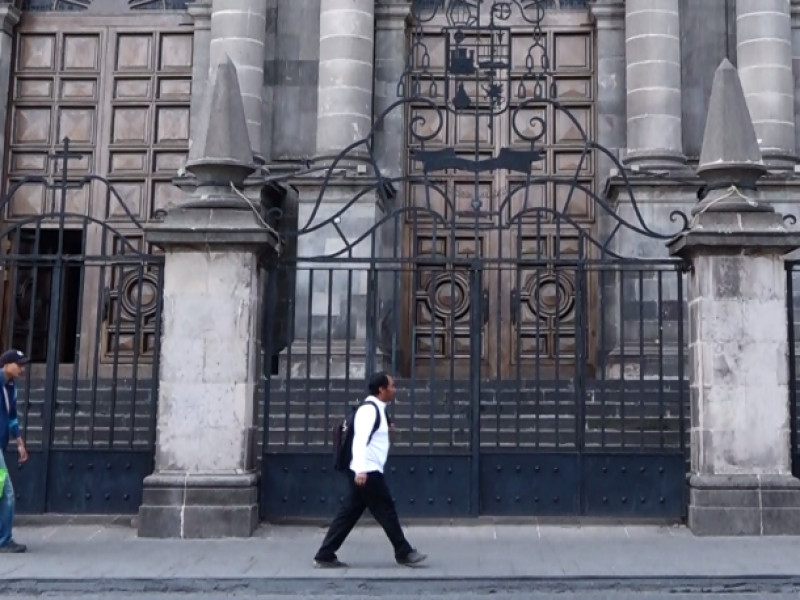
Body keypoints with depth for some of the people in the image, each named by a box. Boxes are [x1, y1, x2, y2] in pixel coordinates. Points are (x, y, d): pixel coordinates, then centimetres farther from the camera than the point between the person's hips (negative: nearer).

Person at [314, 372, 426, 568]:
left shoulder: (376, 409, 18)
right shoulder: (370, 409, -15)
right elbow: (360, 440, -25)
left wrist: (385, 430, 22)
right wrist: (361, 470, -33)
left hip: (367, 472, 10)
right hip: (367, 473, -10)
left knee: (348, 514, 9)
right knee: (386, 511, 1)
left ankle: (325, 556, 11)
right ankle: (404, 553, 13)